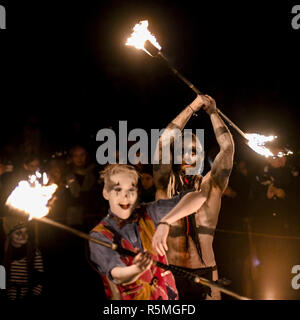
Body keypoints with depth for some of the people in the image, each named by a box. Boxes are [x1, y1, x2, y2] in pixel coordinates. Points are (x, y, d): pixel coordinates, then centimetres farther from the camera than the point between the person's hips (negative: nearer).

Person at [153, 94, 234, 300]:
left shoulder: (210, 186, 9)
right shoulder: (166, 184, 6)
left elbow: (228, 147, 2)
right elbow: (164, 142, -4)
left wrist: (213, 112, 9)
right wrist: (192, 107, 0)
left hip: (204, 271, 1)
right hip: (169, 270, -1)